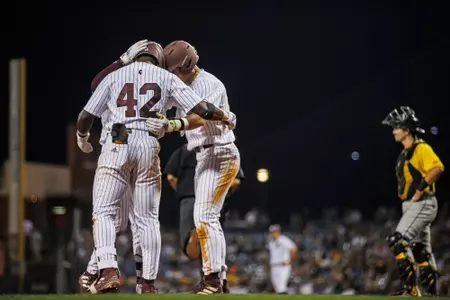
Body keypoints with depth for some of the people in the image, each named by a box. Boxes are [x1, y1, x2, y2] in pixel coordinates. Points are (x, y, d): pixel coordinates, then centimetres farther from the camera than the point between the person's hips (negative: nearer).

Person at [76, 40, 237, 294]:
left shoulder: (115, 76, 14)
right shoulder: (166, 78, 14)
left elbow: (86, 116, 12)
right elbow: (201, 108, 6)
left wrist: (82, 138, 32)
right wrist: (226, 117, 25)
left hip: (117, 146, -1)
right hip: (149, 148, 1)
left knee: (104, 211, 1)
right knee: (148, 218, 9)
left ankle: (109, 271, -19)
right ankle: (149, 284, 9)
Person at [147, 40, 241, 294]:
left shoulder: (209, 84, -16)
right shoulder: (186, 88, 12)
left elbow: (200, 118, -32)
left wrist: (171, 125, -48)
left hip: (219, 154, -10)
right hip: (206, 157, 10)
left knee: (204, 216, -15)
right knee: (209, 218, 12)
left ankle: (212, 278, -13)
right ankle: (217, 279, 18)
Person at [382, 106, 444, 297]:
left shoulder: (421, 148, -12)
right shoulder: (405, 154, 17)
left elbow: (437, 168, -27)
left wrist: (420, 190, -24)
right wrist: (407, 195, 13)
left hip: (422, 204, -10)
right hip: (410, 206, 10)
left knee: (398, 241, -18)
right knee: (421, 251, 11)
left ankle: (410, 288, -18)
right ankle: (432, 293, 15)